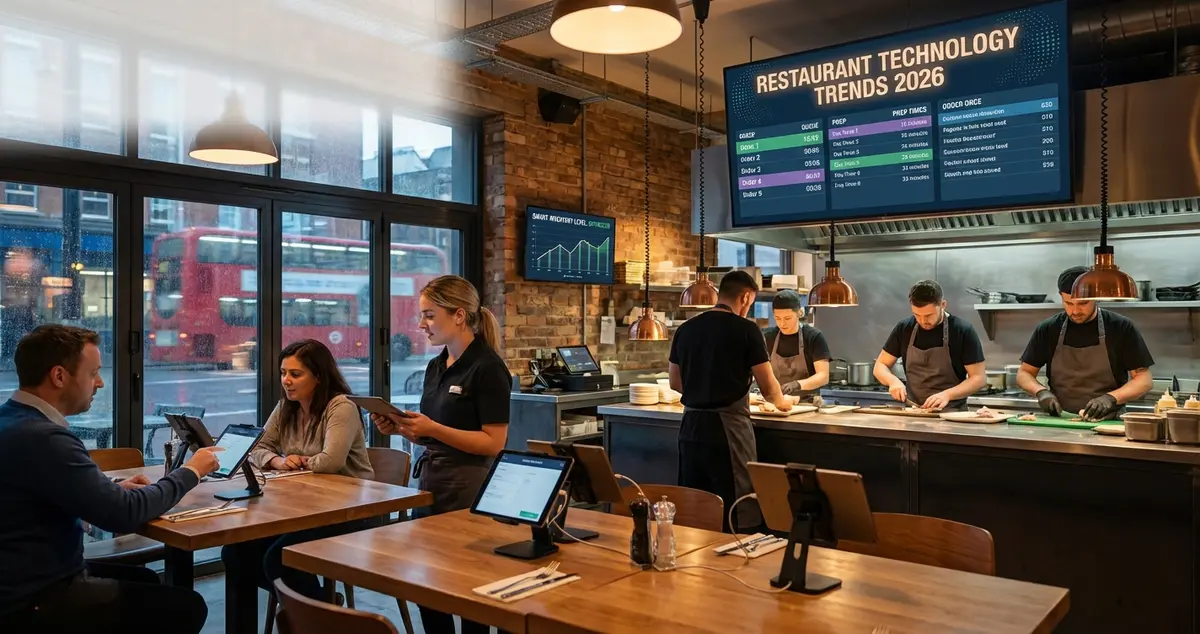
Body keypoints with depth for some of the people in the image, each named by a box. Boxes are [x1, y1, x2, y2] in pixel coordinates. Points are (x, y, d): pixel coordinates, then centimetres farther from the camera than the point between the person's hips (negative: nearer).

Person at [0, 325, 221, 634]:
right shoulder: (41, 436, -27)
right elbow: (125, 514, -24)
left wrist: (116, 488, 4)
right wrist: (190, 472, -9)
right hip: (33, 601, -10)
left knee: (144, 579, 24)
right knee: (187, 606, -9)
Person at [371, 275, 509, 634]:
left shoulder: (487, 368, -15)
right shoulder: (436, 366, 10)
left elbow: (493, 442, -18)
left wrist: (431, 428, -24)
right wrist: (399, 428, -2)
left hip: (468, 488, -8)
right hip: (429, 479, 8)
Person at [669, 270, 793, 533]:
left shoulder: (686, 329, 7)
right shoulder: (746, 329, -8)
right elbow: (767, 387, -4)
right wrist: (782, 401, 17)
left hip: (691, 426, 6)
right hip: (727, 427, -6)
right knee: (737, 513, 3)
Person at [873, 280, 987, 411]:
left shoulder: (963, 331, -6)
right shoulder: (904, 329, 3)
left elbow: (979, 378, -6)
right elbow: (880, 366, 10)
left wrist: (947, 394, -21)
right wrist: (893, 380, -11)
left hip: (952, 414, -2)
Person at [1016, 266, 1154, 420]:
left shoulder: (1121, 328, -1)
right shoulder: (1047, 330, 4)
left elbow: (1144, 379, 0)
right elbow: (1024, 374, 10)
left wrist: (1111, 398, -17)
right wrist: (1041, 391, -10)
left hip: (1108, 425, 0)